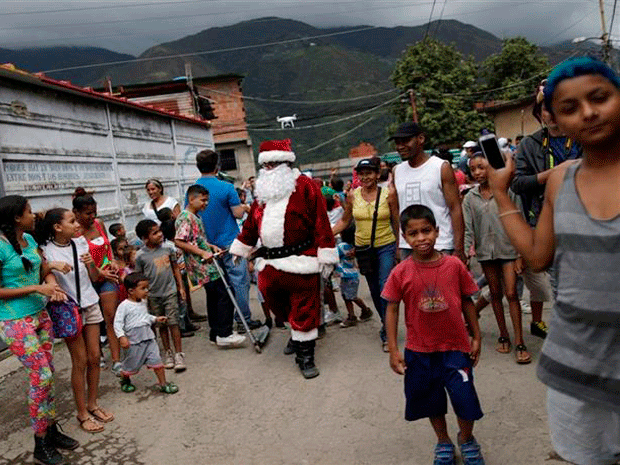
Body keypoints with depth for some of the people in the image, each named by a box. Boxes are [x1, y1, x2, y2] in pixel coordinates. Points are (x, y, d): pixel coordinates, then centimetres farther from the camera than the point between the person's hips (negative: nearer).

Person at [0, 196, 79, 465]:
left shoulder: (29, 239, 6)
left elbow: (46, 271, 15)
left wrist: (51, 284, -6)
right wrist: (36, 288, -18)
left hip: (40, 316, 7)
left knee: (47, 374, 11)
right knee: (41, 377, -5)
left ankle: (52, 430, 26)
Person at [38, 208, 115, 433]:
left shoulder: (80, 243, 1)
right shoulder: (46, 250, -11)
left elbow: (95, 277, 5)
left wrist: (91, 264, -14)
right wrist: (52, 265, -30)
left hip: (90, 304, 5)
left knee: (94, 356, 8)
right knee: (80, 361, 0)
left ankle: (92, 404, 26)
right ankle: (82, 413, 15)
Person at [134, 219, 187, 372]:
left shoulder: (167, 248, -1)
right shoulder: (140, 255, -7)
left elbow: (175, 268, 9)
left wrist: (181, 286, 8)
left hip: (170, 291, 0)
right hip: (153, 295, 0)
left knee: (173, 322, -3)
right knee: (162, 325, 10)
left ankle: (179, 354, 5)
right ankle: (168, 353, 24)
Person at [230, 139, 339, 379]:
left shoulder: (304, 186, -5)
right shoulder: (263, 192, 15)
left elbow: (321, 222, -9)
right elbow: (251, 224, 24)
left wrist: (326, 256, -12)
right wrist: (240, 249, 27)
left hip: (300, 262, -6)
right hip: (269, 263, 7)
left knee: (304, 309, 0)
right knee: (276, 304, 14)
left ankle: (305, 355, 13)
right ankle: (297, 333, 40)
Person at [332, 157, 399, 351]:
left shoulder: (388, 194, -7)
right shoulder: (352, 197, -2)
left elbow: (396, 222, -2)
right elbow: (344, 221, 7)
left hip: (386, 247, -3)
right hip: (363, 247, 3)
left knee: (386, 288, -11)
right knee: (374, 290, 14)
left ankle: (387, 334, 1)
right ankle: (386, 323, 36)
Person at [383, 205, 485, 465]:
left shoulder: (454, 265, -9)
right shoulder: (400, 273, -11)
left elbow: (467, 301, 2)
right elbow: (391, 310, -5)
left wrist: (476, 336, 6)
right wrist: (393, 350, -6)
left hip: (455, 346, 0)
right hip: (419, 350, 1)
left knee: (465, 399, 2)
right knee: (430, 400, 16)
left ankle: (466, 439, 35)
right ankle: (443, 442, 43)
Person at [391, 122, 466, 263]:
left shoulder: (442, 167, -3)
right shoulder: (397, 171, 11)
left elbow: (455, 208, -7)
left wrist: (458, 249, -14)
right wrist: (397, 246, 9)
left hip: (440, 246, -5)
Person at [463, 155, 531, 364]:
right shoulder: (470, 198, 3)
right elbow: (467, 229, 2)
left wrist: (521, 252, -6)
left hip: (508, 249, -3)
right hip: (486, 251, 3)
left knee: (511, 294, -6)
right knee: (495, 294, 12)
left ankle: (519, 343, 0)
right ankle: (503, 335, 25)